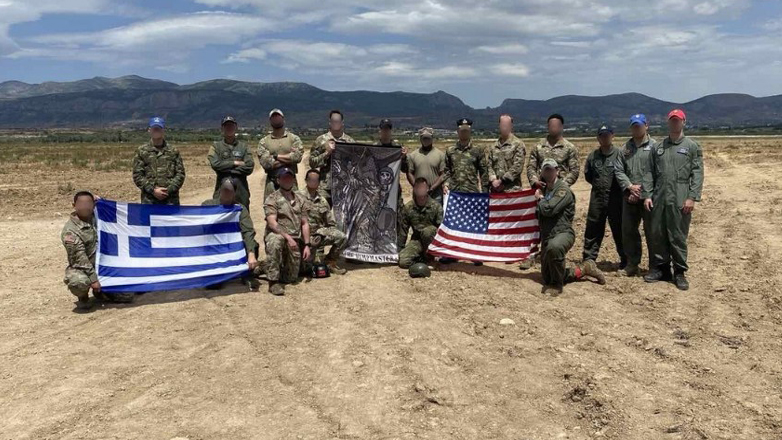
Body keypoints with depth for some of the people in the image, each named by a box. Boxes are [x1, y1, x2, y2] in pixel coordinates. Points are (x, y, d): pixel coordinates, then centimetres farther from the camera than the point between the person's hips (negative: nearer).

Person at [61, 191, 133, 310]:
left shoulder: (97, 218, 2)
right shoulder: (70, 231, -18)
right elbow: (80, 258, -22)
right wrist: (93, 278, -26)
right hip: (81, 269, -5)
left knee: (128, 295, -5)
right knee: (79, 282, -41)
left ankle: (100, 292, 24)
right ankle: (83, 298, -3)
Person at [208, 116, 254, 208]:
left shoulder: (243, 146, 10)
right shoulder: (216, 147, 9)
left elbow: (249, 167, -3)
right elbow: (215, 164, -8)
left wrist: (226, 169, -7)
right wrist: (235, 163, -6)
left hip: (241, 189, 1)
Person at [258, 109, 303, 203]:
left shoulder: (294, 139, 6)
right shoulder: (264, 141, 7)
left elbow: (297, 156, -10)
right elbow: (265, 162, -8)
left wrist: (276, 156, -8)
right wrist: (288, 158, -9)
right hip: (272, 182, 0)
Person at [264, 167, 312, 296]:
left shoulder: (299, 199, 13)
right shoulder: (272, 199, -4)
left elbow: (305, 224, 12)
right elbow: (272, 223, -16)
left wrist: (307, 245, 2)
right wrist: (288, 237, -28)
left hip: (295, 241, 5)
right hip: (277, 235, -5)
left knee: (292, 278, 1)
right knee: (275, 241, -42)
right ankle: (273, 281, -31)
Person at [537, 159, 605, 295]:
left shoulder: (563, 189, -11)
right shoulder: (544, 189, 14)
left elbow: (549, 209, -24)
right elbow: (539, 214, 21)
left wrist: (540, 198, -5)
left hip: (563, 233, -8)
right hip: (546, 236, 8)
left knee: (554, 247, -45)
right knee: (547, 278, 13)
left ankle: (557, 284, -23)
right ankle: (583, 270, 32)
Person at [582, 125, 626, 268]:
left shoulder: (620, 154, -5)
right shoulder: (593, 156, 10)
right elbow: (587, 174, 19)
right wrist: (598, 184, 10)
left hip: (615, 199, -4)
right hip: (597, 198, 4)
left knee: (619, 230, 5)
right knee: (592, 230, 6)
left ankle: (625, 260, 17)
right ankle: (589, 259, 14)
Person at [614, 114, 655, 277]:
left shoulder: (654, 146, -4)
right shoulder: (626, 147, 13)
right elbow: (619, 170, 8)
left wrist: (642, 190, -14)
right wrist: (630, 186, -8)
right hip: (629, 197, 6)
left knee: (651, 232, -1)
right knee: (628, 231, 10)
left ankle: (655, 267, 9)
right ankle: (632, 265, 23)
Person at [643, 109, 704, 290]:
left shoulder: (692, 146, 3)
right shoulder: (657, 147, 14)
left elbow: (697, 174, -3)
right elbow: (649, 173, 12)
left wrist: (692, 197, -12)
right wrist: (647, 195, 2)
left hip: (680, 200, -4)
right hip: (659, 199, 4)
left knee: (678, 237, 0)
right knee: (657, 235, 8)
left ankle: (680, 272, 10)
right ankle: (661, 267, 20)